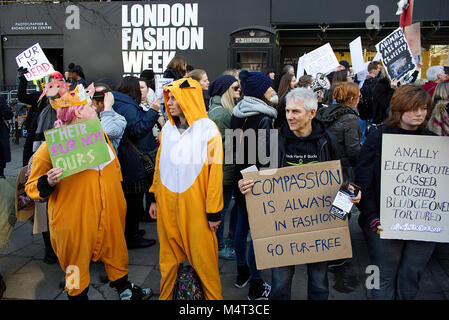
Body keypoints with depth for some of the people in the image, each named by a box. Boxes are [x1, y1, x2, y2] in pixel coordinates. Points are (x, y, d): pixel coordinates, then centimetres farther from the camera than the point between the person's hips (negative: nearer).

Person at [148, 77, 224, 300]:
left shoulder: (208, 129, -9)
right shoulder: (167, 129, 7)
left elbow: (215, 171, -9)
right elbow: (160, 165, 14)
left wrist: (214, 212, -9)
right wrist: (155, 198, 14)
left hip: (194, 205, -4)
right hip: (167, 203, 5)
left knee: (202, 255, 6)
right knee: (169, 253, 15)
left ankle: (213, 296, 26)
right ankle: (166, 294, 33)